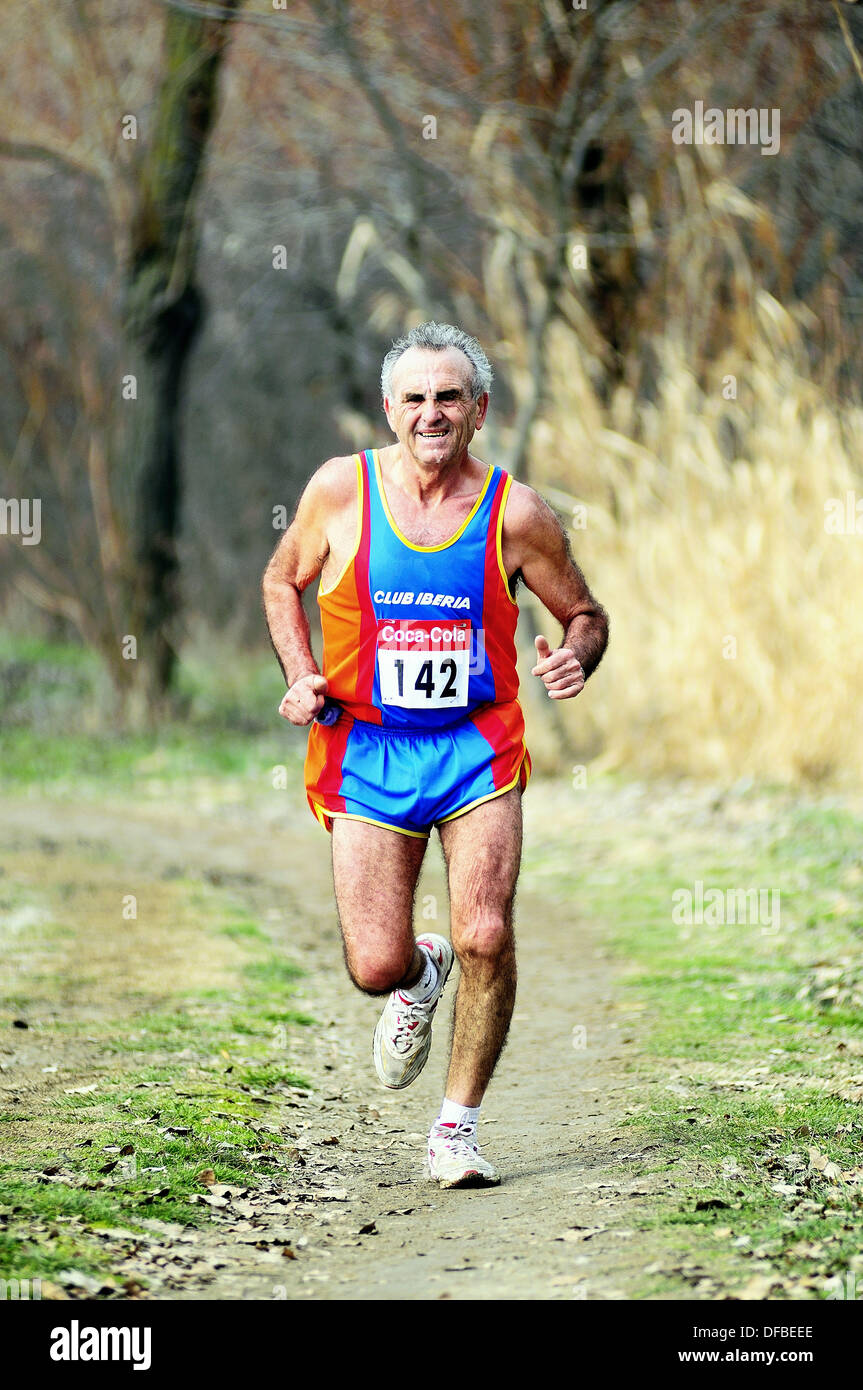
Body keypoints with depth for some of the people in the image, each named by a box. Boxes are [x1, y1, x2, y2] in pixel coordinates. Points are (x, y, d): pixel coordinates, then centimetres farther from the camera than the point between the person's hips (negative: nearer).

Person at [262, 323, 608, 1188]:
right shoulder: (341, 490, -4)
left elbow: (585, 613, 9)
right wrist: (300, 677, -2)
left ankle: (458, 1126, 6)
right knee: (375, 967, -7)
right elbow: (283, 579, 13)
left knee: (486, 937, -14)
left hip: (478, 748, 0)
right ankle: (419, 978, 33)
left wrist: (576, 658, -14)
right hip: (367, 750, 0)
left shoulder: (515, 514, -5)